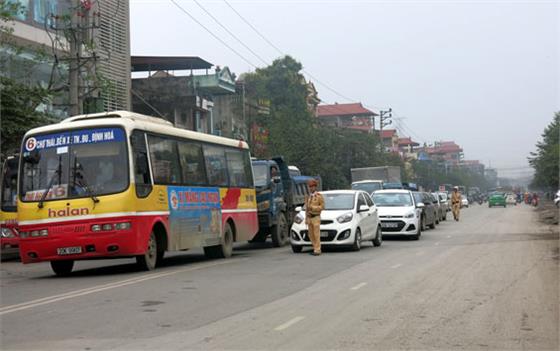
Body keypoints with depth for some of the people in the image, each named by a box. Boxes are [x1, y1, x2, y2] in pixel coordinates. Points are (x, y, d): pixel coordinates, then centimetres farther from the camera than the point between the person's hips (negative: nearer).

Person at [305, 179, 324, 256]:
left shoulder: (319, 196, -6)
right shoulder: (308, 197, 12)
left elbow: (322, 207, -10)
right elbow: (306, 208, 14)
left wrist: (313, 207, -20)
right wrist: (306, 219, 10)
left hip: (316, 217, -6)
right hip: (309, 218, 6)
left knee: (316, 235, -7)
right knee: (311, 235, 6)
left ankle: (317, 250, -4)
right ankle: (316, 248, 18)